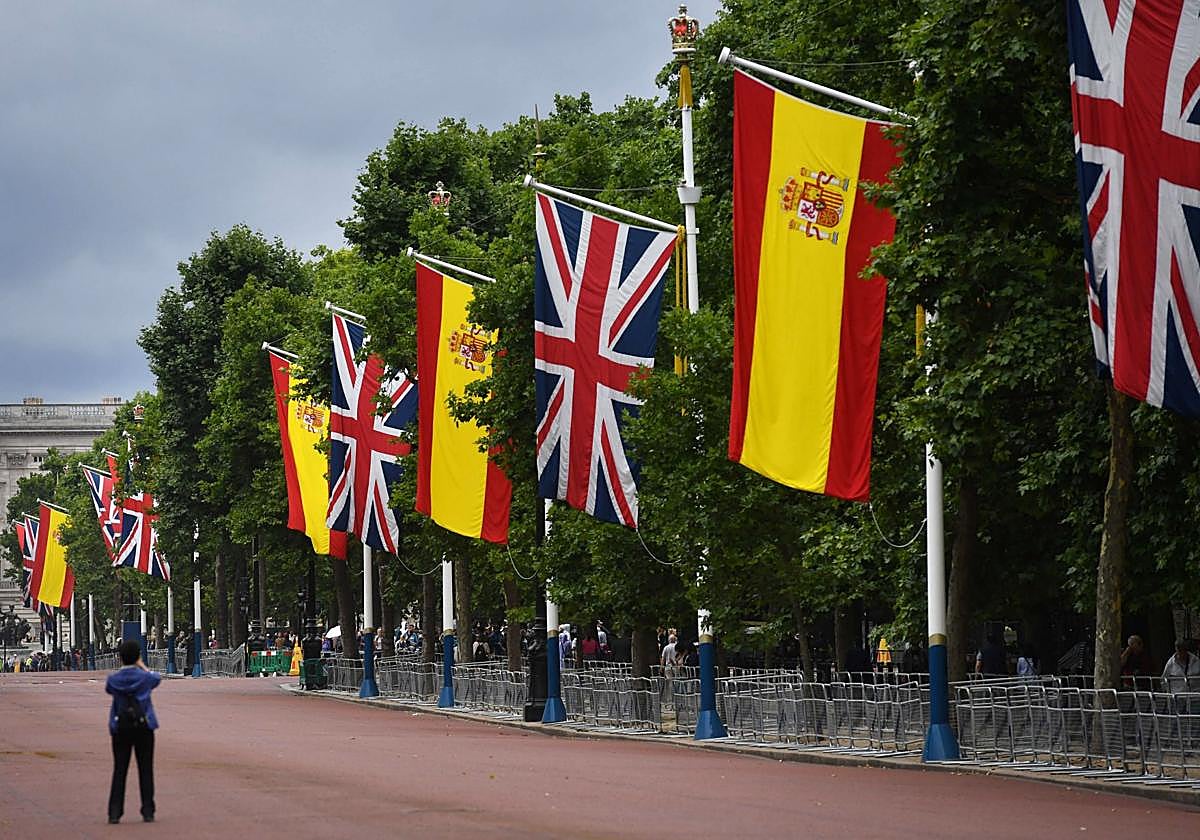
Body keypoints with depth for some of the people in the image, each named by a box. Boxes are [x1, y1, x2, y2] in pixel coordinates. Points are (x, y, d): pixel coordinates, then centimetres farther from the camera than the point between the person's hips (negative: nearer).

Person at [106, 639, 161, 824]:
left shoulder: (114, 679, -7)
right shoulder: (145, 677, -8)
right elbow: (157, 678, 15)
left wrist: (122, 668, 18)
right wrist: (142, 666, 24)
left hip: (120, 728, 1)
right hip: (143, 727, -1)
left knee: (119, 769, 5)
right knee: (145, 769, 5)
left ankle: (114, 812, 2)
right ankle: (148, 812, 5)